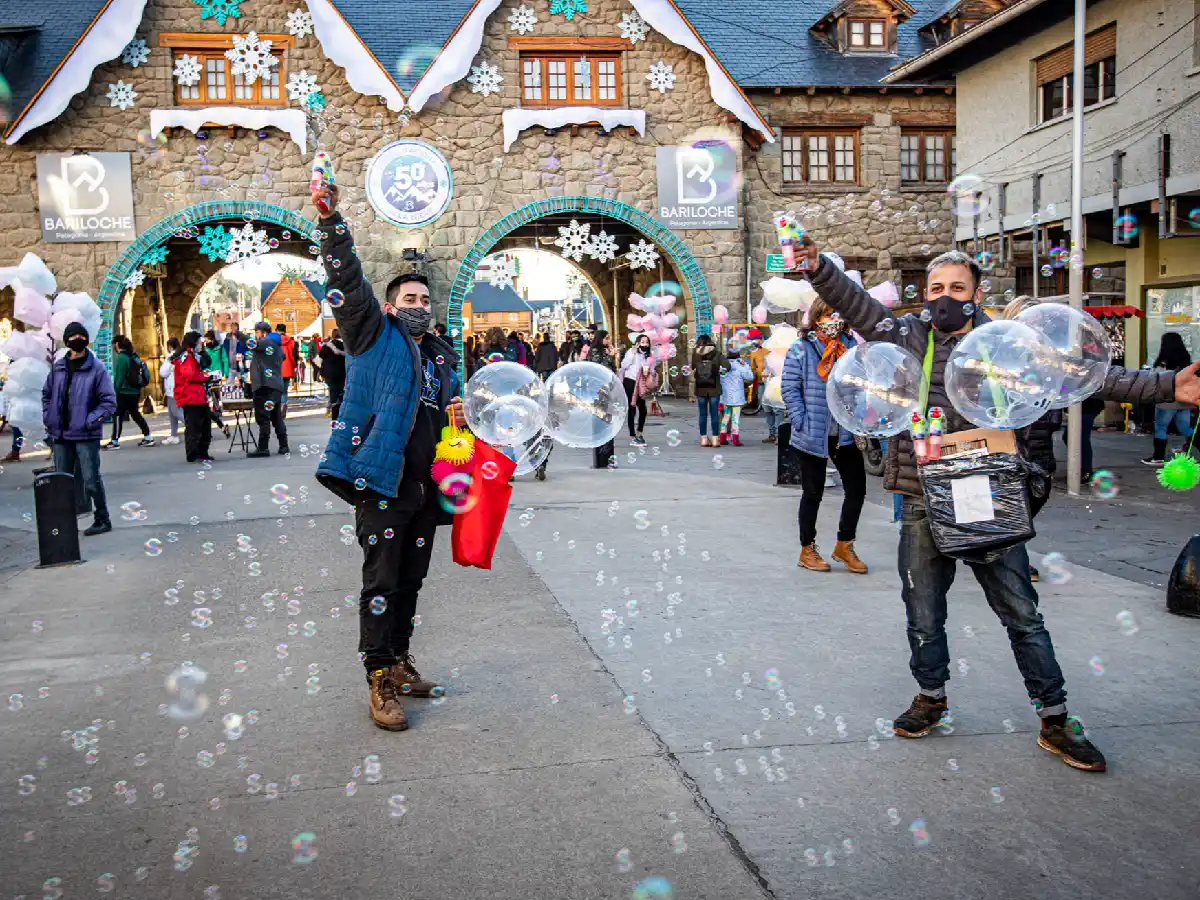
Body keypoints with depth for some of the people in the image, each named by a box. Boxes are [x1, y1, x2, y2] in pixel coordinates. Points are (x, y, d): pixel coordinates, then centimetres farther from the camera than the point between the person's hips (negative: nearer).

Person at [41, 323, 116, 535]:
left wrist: (90, 421, -16)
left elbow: (109, 401, -8)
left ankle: (103, 520, 13)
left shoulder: (96, 368, -7)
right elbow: (47, 394, 20)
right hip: (61, 435, 5)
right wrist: (48, 419, 9)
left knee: (91, 481, -2)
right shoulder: (58, 367, 7)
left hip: (86, 436, -5)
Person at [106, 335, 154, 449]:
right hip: (136, 392, 8)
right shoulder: (135, 356, 9)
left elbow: (118, 378, -16)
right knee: (135, 414, 17)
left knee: (118, 416, -1)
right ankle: (148, 437, 15)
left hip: (124, 392, -8)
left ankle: (115, 441, 0)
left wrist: (115, 393, -11)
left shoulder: (121, 357, -14)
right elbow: (142, 373, 14)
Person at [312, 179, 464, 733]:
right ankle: (380, 683, 1)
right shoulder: (374, 334, 3)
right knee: (381, 583, -5)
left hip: (425, 487, 6)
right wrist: (331, 219, -21)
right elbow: (348, 279, -10)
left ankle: (400, 663, 28)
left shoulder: (443, 358, 19)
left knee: (410, 581, 14)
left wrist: (456, 417, 7)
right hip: (380, 483, -6)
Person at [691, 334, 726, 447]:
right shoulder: (716, 354, -5)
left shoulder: (695, 354, -2)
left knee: (703, 414, 9)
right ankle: (715, 439, 3)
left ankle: (704, 439, 10)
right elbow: (727, 366, -11)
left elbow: (693, 370, -2)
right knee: (714, 414, 4)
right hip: (714, 388, -1)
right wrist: (719, 370, 6)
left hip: (700, 388, 1)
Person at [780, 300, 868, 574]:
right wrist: (802, 423, -14)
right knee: (813, 493, 7)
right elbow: (789, 389, -8)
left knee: (857, 488, 5)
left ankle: (844, 545, 24)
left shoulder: (851, 346, 8)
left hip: (846, 435, 4)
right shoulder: (801, 349, -5)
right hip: (813, 435, -4)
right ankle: (807, 550, 22)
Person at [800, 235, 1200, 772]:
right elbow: (854, 304, -7)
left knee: (1022, 615, 7)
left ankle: (1054, 721, 20)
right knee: (923, 616, 14)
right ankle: (931, 698, 37)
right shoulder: (907, 336, 2)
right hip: (923, 509, 0)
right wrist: (817, 267, -26)